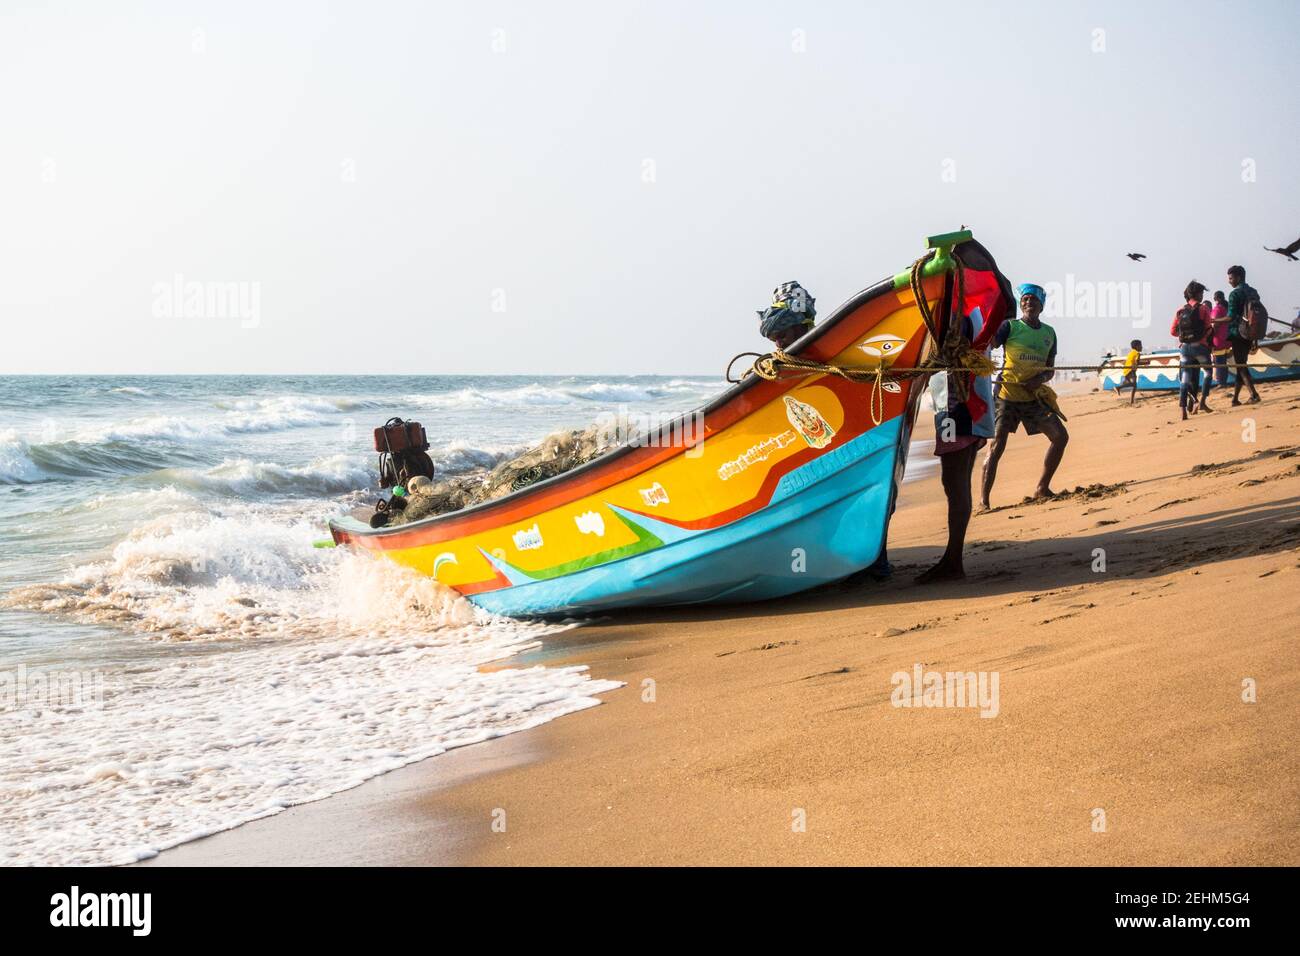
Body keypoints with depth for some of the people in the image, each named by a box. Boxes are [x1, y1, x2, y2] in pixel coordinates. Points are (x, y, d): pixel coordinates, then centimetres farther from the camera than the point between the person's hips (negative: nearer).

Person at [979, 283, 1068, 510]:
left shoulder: (1049, 333, 11)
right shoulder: (1010, 327, -3)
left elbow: (1050, 370, 15)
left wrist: (1041, 378, -8)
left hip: (1034, 397, 6)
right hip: (1007, 396, -5)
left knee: (1060, 436, 4)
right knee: (997, 446, -12)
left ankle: (1042, 489, 19)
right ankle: (983, 501, -10)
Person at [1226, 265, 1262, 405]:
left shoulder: (1235, 294, -12)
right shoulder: (1254, 293, 12)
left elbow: (1230, 317, -17)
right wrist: (1255, 339, 21)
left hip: (1238, 334, -7)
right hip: (1250, 335, 7)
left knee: (1240, 366, -4)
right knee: (1241, 365, 12)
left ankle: (1254, 395, -15)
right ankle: (1235, 397, 14)